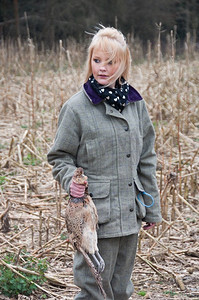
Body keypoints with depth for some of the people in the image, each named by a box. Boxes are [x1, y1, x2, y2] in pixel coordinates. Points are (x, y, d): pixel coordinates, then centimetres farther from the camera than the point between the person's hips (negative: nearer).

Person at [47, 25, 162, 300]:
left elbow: (146, 159, 13)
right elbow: (59, 157, 1)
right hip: (97, 215, -5)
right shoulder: (77, 107, -7)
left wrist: (152, 208, 14)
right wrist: (71, 179, -20)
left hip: (131, 215, 5)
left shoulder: (135, 103, 7)